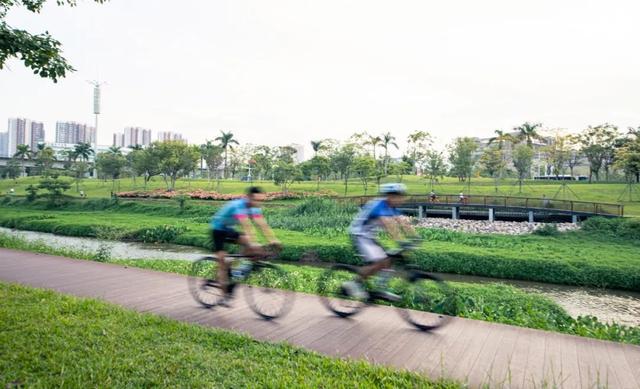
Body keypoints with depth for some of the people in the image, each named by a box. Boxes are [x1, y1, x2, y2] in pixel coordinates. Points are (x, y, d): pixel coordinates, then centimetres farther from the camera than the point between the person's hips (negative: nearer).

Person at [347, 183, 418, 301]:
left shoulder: (392, 207, 4)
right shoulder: (379, 205, -25)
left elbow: (403, 223, -2)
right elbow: (389, 225, -36)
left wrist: (415, 237, -12)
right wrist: (402, 241, -42)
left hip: (369, 237, 9)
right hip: (360, 235, -9)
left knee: (387, 261, 2)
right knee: (379, 262, -20)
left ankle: (381, 289, 12)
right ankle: (353, 284, -8)